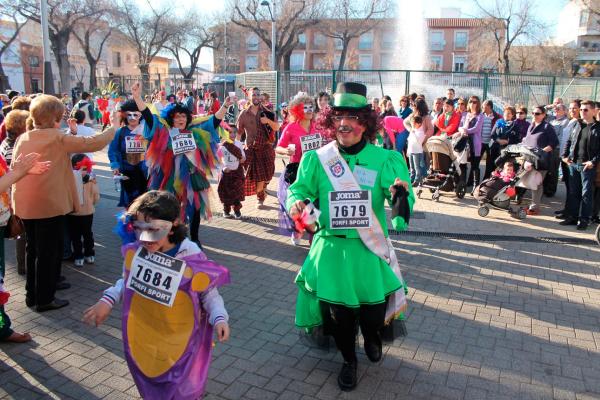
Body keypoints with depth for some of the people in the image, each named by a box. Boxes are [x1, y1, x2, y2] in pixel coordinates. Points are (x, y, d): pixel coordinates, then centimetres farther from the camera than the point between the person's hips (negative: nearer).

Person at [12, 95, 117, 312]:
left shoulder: (22, 138, 6)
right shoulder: (58, 138, -12)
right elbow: (92, 143, -11)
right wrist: (113, 127, 4)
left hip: (25, 204, 7)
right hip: (50, 204, -7)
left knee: (34, 250, 20)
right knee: (48, 251, 4)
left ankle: (33, 292, 35)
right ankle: (44, 299, 13)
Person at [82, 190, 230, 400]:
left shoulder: (192, 260, -26)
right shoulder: (134, 251, -14)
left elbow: (209, 293, -11)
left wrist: (219, 318, -25)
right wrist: (107, 300, -4)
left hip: (178, 343, -4)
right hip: (142, 339, 4)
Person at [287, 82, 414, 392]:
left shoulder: (383, 159, -5)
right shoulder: (317, 159, -2)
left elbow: (400, 199, -11)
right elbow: (299, 188, 4)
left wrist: (401, 193, -35)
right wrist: (296, 201, -19)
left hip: (370, 249, 0)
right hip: (331, 249, 1)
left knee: (374, 312, 7)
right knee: (338, 313, 10)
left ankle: (371, 334, 48)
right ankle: (349, 360, 42)